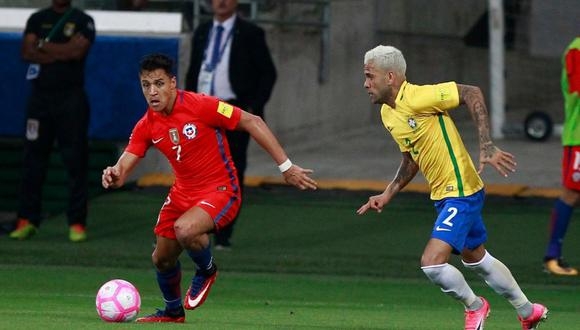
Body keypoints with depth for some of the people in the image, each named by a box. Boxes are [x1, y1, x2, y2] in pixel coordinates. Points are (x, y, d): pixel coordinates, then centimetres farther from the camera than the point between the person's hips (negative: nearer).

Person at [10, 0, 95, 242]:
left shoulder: (83, 21, 4)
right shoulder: (37, 20, 13)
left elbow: (78, 50, -12)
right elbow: (27, 52, -1)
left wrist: (44, 46, -3)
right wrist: (62, 53, -9)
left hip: (71, 97, -3)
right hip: (40, 96, 3)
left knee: (76, 160, -5)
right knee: (33, 159, 2)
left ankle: (77, 222, -1)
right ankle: (27, 220, 5)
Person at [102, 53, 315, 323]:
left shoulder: (201, 106, -20)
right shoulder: (147, 126, -4)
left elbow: (252, 123, -16)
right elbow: (125, 164, -7)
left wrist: (285, 166, -17)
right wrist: (114, 176, -34)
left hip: (220, 190, -6)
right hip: (183, 192, 6)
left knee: (185, 230, -33)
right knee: (162, 258, 11)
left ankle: (207, 270, 2)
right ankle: (173, 311, 42)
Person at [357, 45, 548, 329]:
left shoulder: (417, 97, -23)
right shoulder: (387, 113, 6)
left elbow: (471, 93, -22)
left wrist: (487, 147, -27)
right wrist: (387, 195, 10)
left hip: (461, 193, -10)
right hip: (443, 196, 10)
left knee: (432, 262, -17)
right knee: (475, 259, 22)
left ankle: (474, 306, 10)